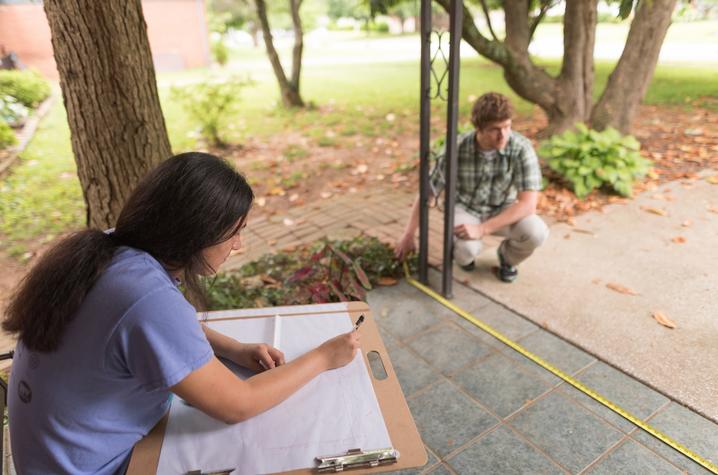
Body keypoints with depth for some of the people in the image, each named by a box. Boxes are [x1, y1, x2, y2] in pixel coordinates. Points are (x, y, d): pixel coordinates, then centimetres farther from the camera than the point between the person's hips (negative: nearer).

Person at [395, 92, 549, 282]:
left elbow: (528, 203, -30)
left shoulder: (522, 148, -28)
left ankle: (507, 256, 6)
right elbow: (426, 193, -16)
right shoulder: (456, 150, -27)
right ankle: (464, 252, 6)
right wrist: (408, 236, -11)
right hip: (465, 208, -1)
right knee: (465, 250, -34)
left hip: (503, 210, 2)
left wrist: (482, 229, -37)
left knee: (536, 232, -30)